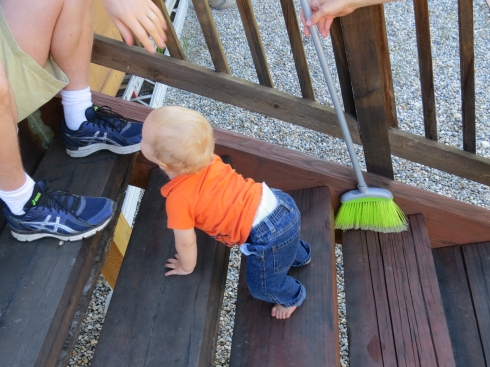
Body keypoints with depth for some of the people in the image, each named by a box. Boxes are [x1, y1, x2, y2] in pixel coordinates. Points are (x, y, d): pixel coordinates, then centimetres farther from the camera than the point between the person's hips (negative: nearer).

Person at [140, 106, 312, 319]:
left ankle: (293, 298, 53)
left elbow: (186, 242, -7)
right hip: (277, 202, 7)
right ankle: (301, 257, 72)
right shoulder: (204, 158, -3)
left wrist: (186, 267, 13)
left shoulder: (178, 198, -22)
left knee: (263, 286, 22)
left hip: (269, 238, -7)